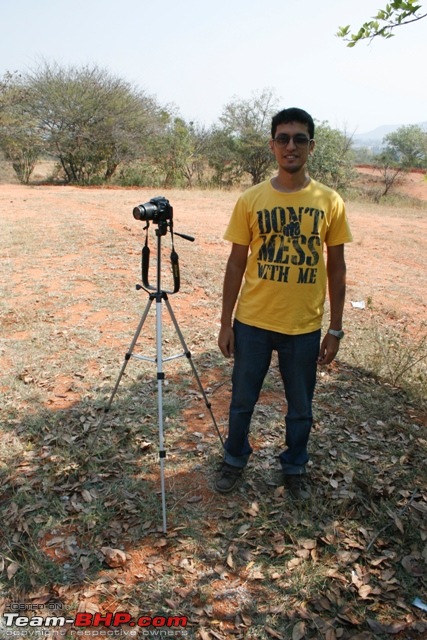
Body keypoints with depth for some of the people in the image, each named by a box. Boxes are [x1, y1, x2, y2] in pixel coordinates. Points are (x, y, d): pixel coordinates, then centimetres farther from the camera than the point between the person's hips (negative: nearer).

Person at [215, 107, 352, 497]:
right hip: (253, 322, 0)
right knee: (242, 401, 14)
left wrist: (335, 329, 1)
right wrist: (226, 323, 0)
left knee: (301, 408, 14)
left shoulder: (330, 202, -2)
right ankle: (235, 459, 39)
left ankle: (295, 467, 39)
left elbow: (336, 268, 2)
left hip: (305, 326, 0)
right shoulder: (250, 200, -3)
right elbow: (236, 264, 1)